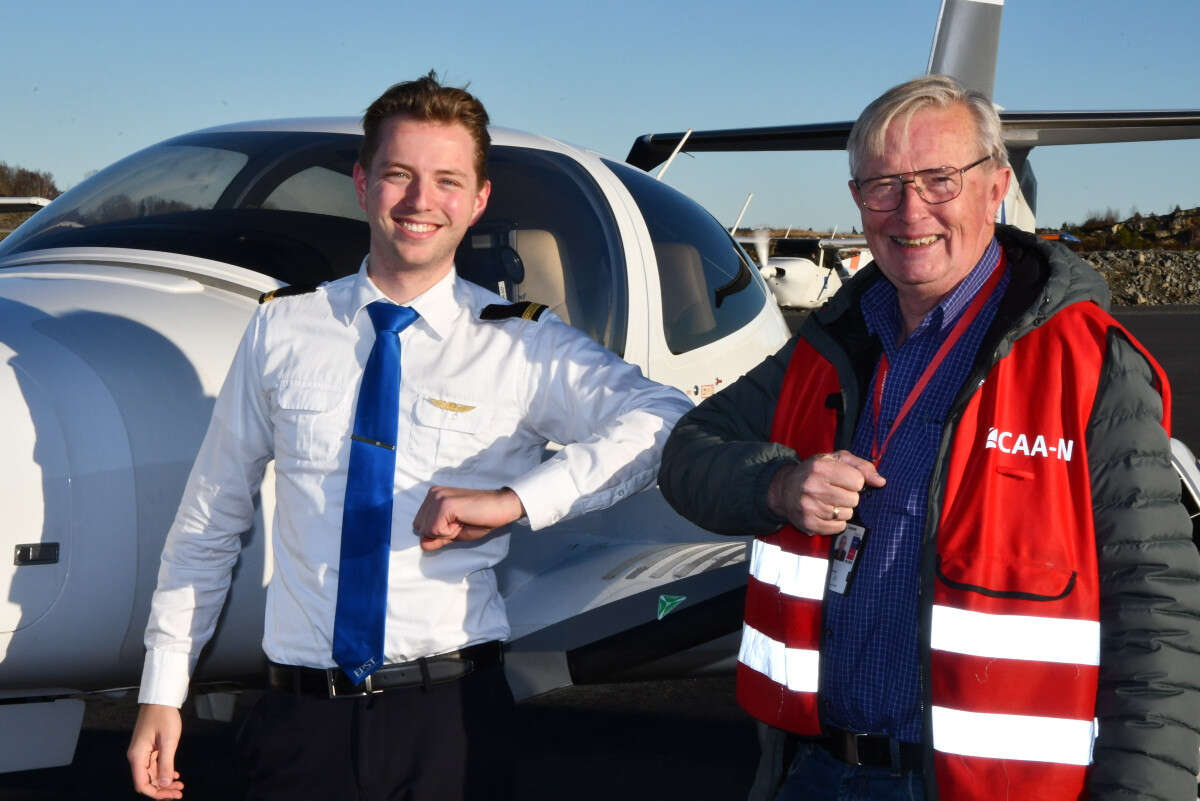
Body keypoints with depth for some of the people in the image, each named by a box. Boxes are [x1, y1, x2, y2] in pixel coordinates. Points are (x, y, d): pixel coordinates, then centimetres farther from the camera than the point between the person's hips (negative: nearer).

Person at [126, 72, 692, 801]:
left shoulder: (523, 347, -2)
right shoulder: (281, 331, 5)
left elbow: (665, 417, -19)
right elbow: (209, 520, 11)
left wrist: (516, 500, -28)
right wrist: (163, 691, 10)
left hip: (451, 714, -1)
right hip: (304, 715, 2)